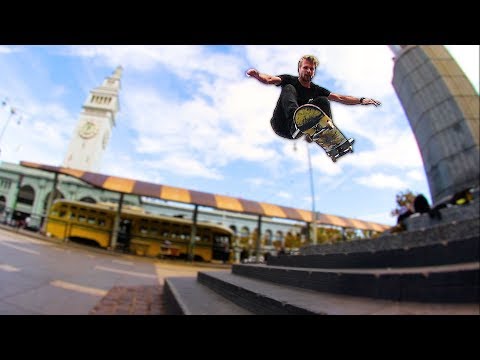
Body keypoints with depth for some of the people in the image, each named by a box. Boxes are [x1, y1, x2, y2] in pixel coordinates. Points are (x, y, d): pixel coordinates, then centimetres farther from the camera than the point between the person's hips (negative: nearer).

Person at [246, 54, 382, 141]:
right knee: (288, 88, -21)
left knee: (323, 101, -10)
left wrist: (361, 100, -5)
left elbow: (340, 98, 8)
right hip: (281, 125, -3)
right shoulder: (290, 80, 6)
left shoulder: (316, 90, 14)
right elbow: (269, 80, -12)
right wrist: (257, 74, -33)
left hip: (297, 131, 3)